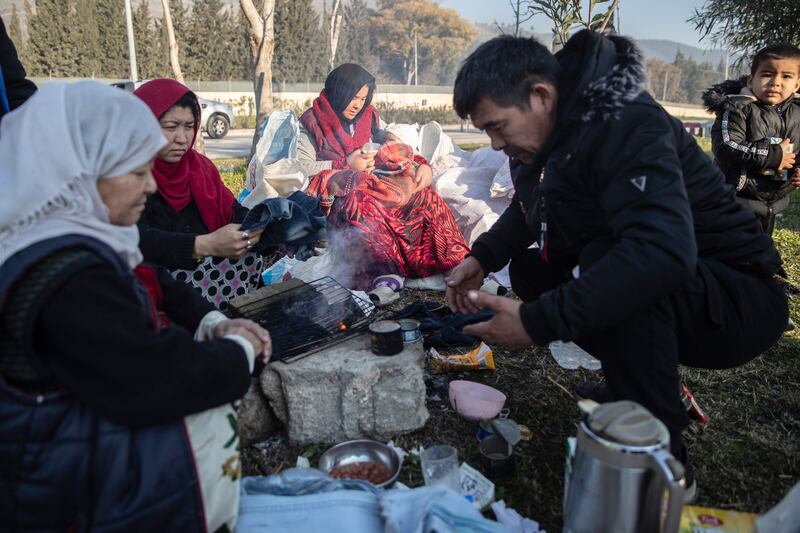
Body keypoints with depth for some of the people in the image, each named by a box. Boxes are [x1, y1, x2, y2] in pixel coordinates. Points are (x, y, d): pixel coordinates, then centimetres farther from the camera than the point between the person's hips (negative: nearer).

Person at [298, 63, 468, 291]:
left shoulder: (368, 117, 21)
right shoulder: (311, 123, 6)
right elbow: (301, 168, -6)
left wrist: (421, 165, 0)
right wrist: (346, 164, -9)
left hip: (373, 187, 5)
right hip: (336, 193, -4)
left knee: (424, 196, -22)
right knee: (360, 203, -41)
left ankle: (457, 264, -34)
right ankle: (382, 272, -54)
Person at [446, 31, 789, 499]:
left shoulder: (625, 126, -27)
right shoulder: (552, 131, 0)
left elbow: (665, 251, -41)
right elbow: (528, 209, 17)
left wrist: (539, 322, -41)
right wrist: (483, 257, -2)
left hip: (742, 301, -8)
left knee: (608, 266, -36)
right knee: (528, 268, 0)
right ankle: (657, 382, 10)